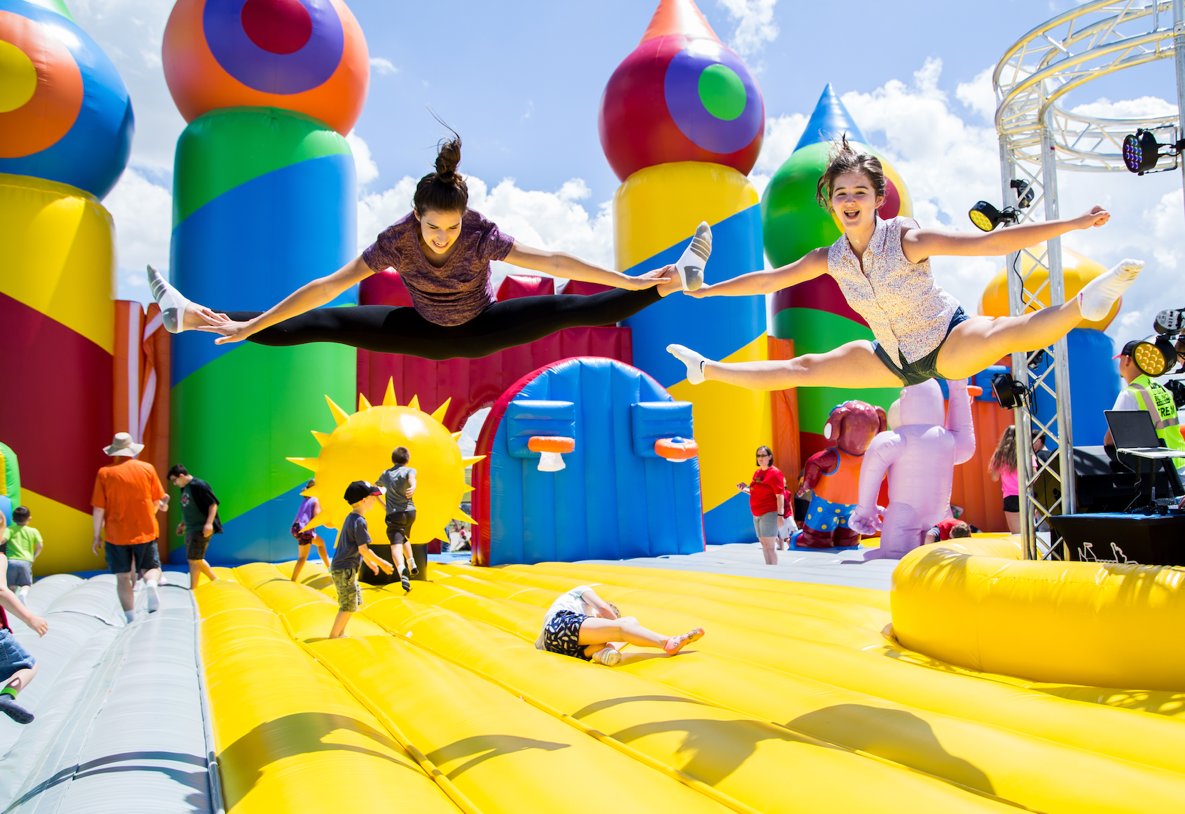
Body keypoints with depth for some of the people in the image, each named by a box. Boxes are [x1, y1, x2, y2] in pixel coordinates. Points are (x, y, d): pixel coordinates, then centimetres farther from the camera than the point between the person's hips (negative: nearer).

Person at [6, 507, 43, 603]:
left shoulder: (10, 530, 4)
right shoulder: (33, 531, 7)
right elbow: (40, 545, 1)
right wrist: (34, 556, 16)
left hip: (11, 561, 0)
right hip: (26, 561, 0)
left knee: (11, 586, 10)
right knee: (25, 585, 6)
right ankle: (23, 594, -27)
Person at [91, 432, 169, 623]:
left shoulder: (105, 473, -4)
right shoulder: (147, 468, -1)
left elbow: (99, 508, -5)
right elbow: (157, 500, 4)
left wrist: (97, 536, 5)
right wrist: (159, 507, 26)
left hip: (116, 534, 0)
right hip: (145, 531, 1)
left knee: (123, 577, 8)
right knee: (150, 568, 12)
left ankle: (131, 619, 6)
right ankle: (152, 584, -23)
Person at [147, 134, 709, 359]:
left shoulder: (482, 237, -30)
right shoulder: (397, 240, -27)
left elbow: (553, 261, -31)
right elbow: (326, 287, -27)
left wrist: (630, 280, -31)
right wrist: (247, 327, -29)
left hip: (480, 331, 0)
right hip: (424, 332, 1)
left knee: (569, 310, -18)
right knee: (321, 324, -8)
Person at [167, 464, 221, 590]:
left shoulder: (199, 485, -16)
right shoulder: (184, 488, 12)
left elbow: (213, 504, -18)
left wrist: (209, 523, -25)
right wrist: (183, 523, 19)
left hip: (201, 529, -9)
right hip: (191, 528, 9)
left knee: (193, 559, -4)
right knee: (196, 559, 13)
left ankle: (193, 590, 7)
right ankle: (216, 580, 24)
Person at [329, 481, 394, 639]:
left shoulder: (351, 518, 13)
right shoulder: (359, 521, -18)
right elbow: (363, 549, -20)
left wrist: (370, 563, 27)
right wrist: (381, 563, -9)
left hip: (343, 568, 10)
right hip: (345, 570, -10)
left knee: (356, 602, 18)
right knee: (349, 606, -4)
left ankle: (340, 634, 25)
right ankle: (333, 637, 3)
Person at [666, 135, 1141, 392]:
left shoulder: (906, 239, -25)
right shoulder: (831, 258, -9)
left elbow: (988, 243, -30)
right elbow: (768, 279, 2)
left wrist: (1072, 223, -37)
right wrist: (706, 289, 7)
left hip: (950, 345, -5)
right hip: (894, 359, 5)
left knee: (999, 335, -41)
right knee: (800, 369, 10)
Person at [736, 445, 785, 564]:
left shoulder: (774, 473, -10)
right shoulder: (757, 473, 13)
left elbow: (780, 496, -15)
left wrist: (780, 515, -22)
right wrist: (745, 489, 6)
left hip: (770, 514, -8)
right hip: (757, 515, 8)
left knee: (769, 546, -8)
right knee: (764, 545, 11)